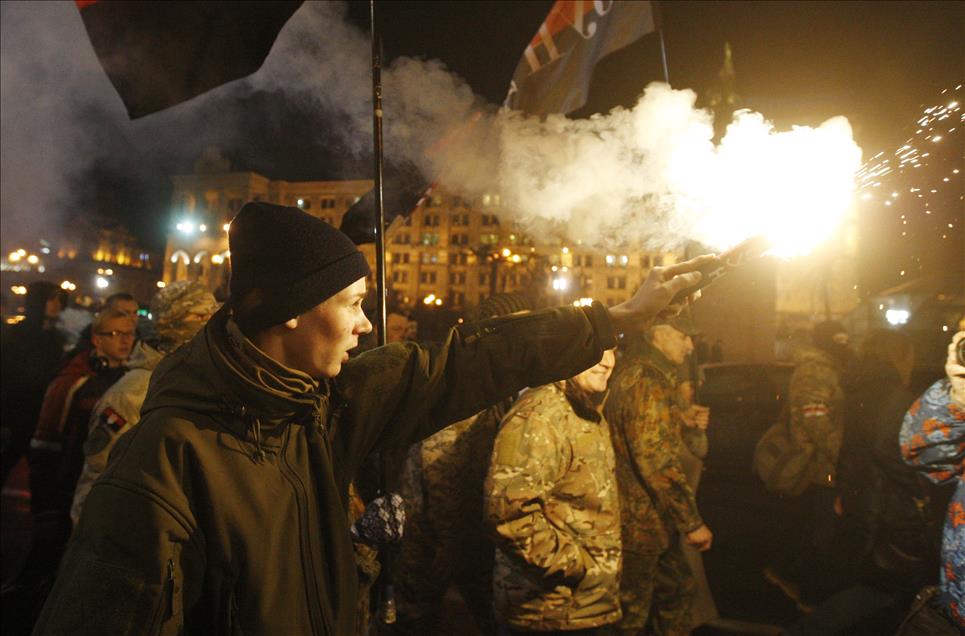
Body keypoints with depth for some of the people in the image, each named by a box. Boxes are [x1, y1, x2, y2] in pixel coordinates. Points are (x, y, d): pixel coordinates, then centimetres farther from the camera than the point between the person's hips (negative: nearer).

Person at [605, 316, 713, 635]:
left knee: (679, 588, 23)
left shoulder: (631, 370, 10)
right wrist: (692, 522, -18)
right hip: (639, 522, -10)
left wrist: (682, 422, 8)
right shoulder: (648, 379, -22)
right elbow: (657, 460, -26)